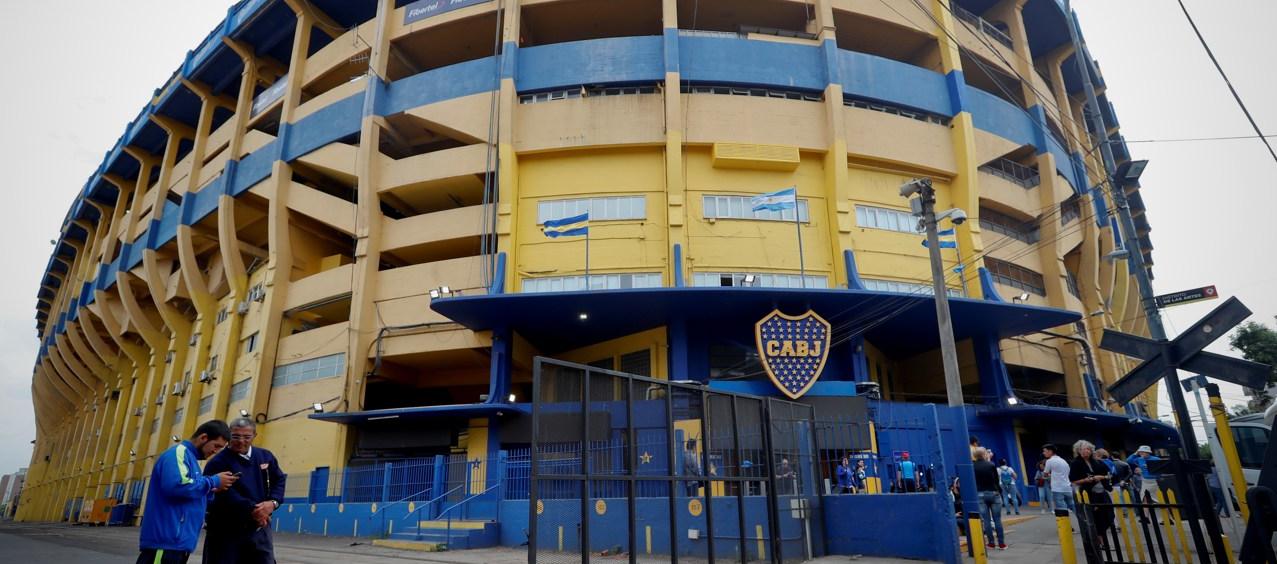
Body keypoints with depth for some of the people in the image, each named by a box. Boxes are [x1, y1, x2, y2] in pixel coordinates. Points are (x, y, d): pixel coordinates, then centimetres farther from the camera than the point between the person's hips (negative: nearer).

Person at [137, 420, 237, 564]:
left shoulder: (189, 456, 19)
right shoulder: (179, 452, -9)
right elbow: (176, 485, -27)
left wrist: (211, 490, 7)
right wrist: (214, 481, -15)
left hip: (177, 542, 10)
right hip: (166, 540, -10)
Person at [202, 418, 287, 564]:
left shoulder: (265, 456, 7)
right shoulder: (217, 463, -11)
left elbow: (280, 480, 11)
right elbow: (225, 495, -21)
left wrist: (273, 502, -9)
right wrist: (252, 509, -25)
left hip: (259, 529, 5)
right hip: (226, 530, -4)